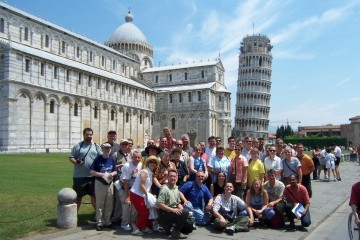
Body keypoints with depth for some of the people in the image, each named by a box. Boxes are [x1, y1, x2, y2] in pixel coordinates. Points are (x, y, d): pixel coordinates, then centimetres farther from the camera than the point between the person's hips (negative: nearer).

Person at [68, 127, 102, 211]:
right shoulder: (77, 146, 2)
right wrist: (76, 162, -17)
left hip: (93, 176, 1)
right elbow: (71, 157, 2)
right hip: (79, 176, -1)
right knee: (78, 196, 10)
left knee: (94, 195, 8)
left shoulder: (96, 146, 7)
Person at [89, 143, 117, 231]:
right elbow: (91, 171, -9)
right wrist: (102, 174, -20)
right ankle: (99, 222, 13)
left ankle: (107, 221, 24)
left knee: (109, 204, 11)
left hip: (110, 183, 4)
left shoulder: (112, 159, 3)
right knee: (100, 203, 3)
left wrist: (112, 174, -11)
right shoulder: (98, 159, -8)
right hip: (100, 183, -4)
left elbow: (115, 171, 11)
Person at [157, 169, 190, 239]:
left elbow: (178, 203, 17)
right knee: (185, 212, -24)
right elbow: (159, 204, -20)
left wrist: (181, 209, -4)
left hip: (173, 211, 9)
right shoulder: (164, 188, -14)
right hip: (164, 213, -9)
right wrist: (172, 210, -24)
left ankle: (168, 225, 14)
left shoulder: (176, 189, 11)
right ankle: (175, 232, -11)